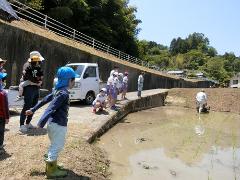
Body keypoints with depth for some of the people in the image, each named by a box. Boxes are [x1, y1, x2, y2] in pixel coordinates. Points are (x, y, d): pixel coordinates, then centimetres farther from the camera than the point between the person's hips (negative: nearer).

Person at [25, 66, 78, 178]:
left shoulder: (58, 90, 8)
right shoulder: (64, 93, -20)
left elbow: (45, 99, 14)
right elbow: (51, 108, -28)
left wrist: (33, 110, 21)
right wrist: (41, 123, -33)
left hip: (53, 122, 10)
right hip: (58, 124, -10)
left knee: (54, 145, 24)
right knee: (57, 147, 5)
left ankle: (51, 166, 39)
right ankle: (51, 171, 19)